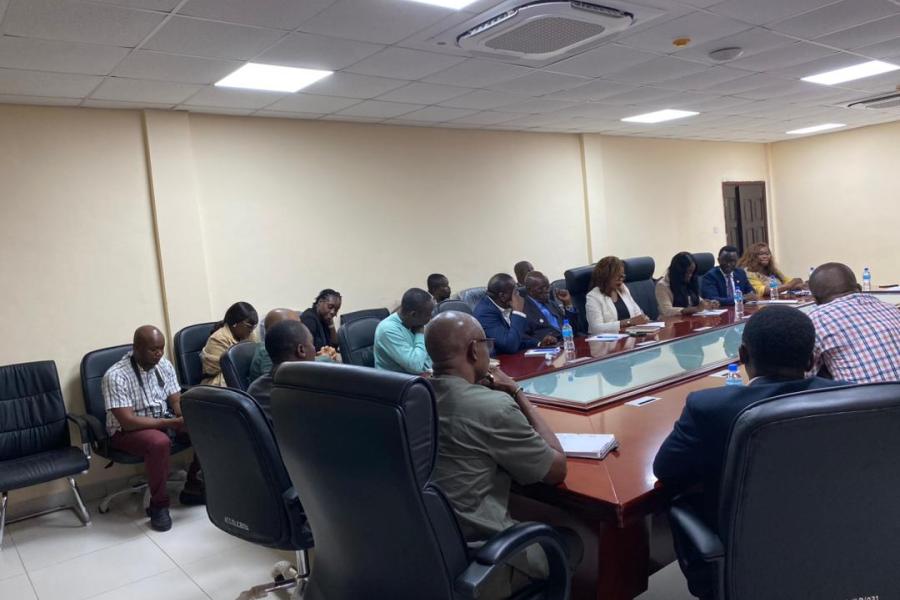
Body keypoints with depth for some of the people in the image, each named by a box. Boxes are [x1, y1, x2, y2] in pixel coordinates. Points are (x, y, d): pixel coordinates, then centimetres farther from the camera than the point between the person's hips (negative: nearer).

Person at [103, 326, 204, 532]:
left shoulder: (164, 365, -1)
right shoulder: (116, 376, -21)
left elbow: (177, 402, 1)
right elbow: (128, 421, -26)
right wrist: (171, 423, -32)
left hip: (165, 421, 6)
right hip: (127, 430, -6)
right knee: (160, 443, -38)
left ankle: (193, 486, 1)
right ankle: (159, 504, -17)